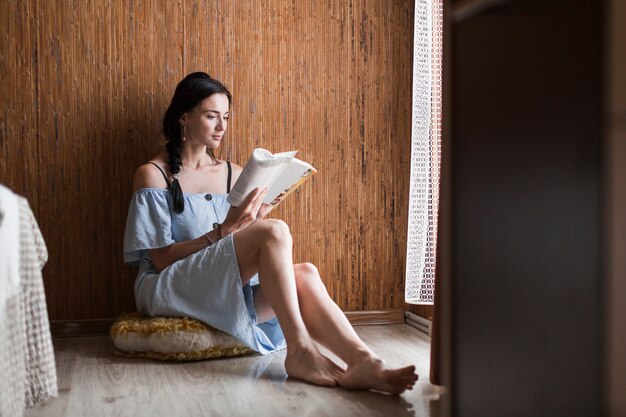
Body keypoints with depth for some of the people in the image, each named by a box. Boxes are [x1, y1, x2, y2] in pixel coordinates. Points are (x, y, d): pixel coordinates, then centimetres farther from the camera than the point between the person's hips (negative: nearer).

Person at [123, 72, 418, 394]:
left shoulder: (233, 175, 15)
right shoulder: (153, 174, -1)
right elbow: (161, 259, -8)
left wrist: (252, 224, -9)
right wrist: (223, 231, -20)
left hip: (227, 290, 5)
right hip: (169, 289, -5)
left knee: (304, 275, -27)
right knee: (275, 231, -28)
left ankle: (363, 362, -43)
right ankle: (300, 352, -33)